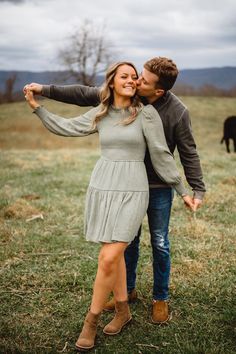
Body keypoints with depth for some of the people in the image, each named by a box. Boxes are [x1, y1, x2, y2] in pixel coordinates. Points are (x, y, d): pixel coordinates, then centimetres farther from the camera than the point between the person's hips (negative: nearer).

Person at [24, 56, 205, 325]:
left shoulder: (178, 112, -19)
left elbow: (188, 154, -11)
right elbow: (85, 95, -4)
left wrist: (198, 189, -14)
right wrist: (46, 90, -6)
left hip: (159, 187, -3)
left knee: (159, 244, 8)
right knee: (128, 240, 15)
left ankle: (160, 299, 27)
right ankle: (127, 291, 35)